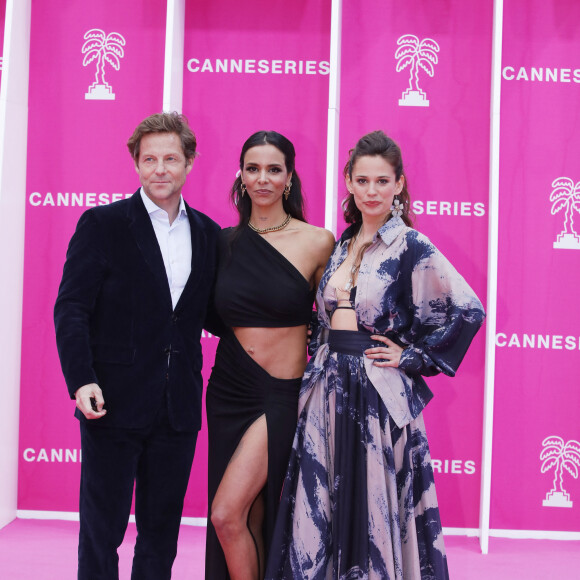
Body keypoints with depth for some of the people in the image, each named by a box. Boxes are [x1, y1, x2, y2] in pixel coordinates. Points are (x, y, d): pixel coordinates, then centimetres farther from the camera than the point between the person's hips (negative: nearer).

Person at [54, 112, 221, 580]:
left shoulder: (208, 234, 9)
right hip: (114, 401, -4)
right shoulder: (102, 224, -4)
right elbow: (71, 308, -8)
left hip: (178, 408, 4)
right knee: (102, 528, 5)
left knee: (162, 532, 14)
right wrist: (81, 380, -19)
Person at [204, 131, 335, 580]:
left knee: (227, 515, -12)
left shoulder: (317, 242, -5)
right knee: (250, 521, 11)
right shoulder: (227, 241, 6)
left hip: (283, 396, -4)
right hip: (229, 391, 4)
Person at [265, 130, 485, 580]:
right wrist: (322, 365, 11)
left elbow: (467, 310, -14)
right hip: (327, 387, 6)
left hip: (378, 395, -6)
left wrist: (413, 357, -10)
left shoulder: (412, 247, -8)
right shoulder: (342, 246, 12)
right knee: (320, 508, 9)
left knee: (372, 508, 1)